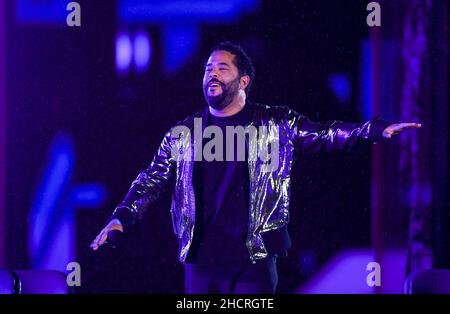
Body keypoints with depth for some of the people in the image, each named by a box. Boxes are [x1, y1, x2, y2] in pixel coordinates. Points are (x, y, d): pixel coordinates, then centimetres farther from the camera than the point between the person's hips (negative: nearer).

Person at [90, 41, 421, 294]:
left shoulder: (276, 125, 5)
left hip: (255, 258, -2)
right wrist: (122, 217, -7)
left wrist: (378, 130, -14)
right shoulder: (183, 134, 10)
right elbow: (151, 180, 8)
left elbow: (326, 134, 0)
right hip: (201, 258, 2)